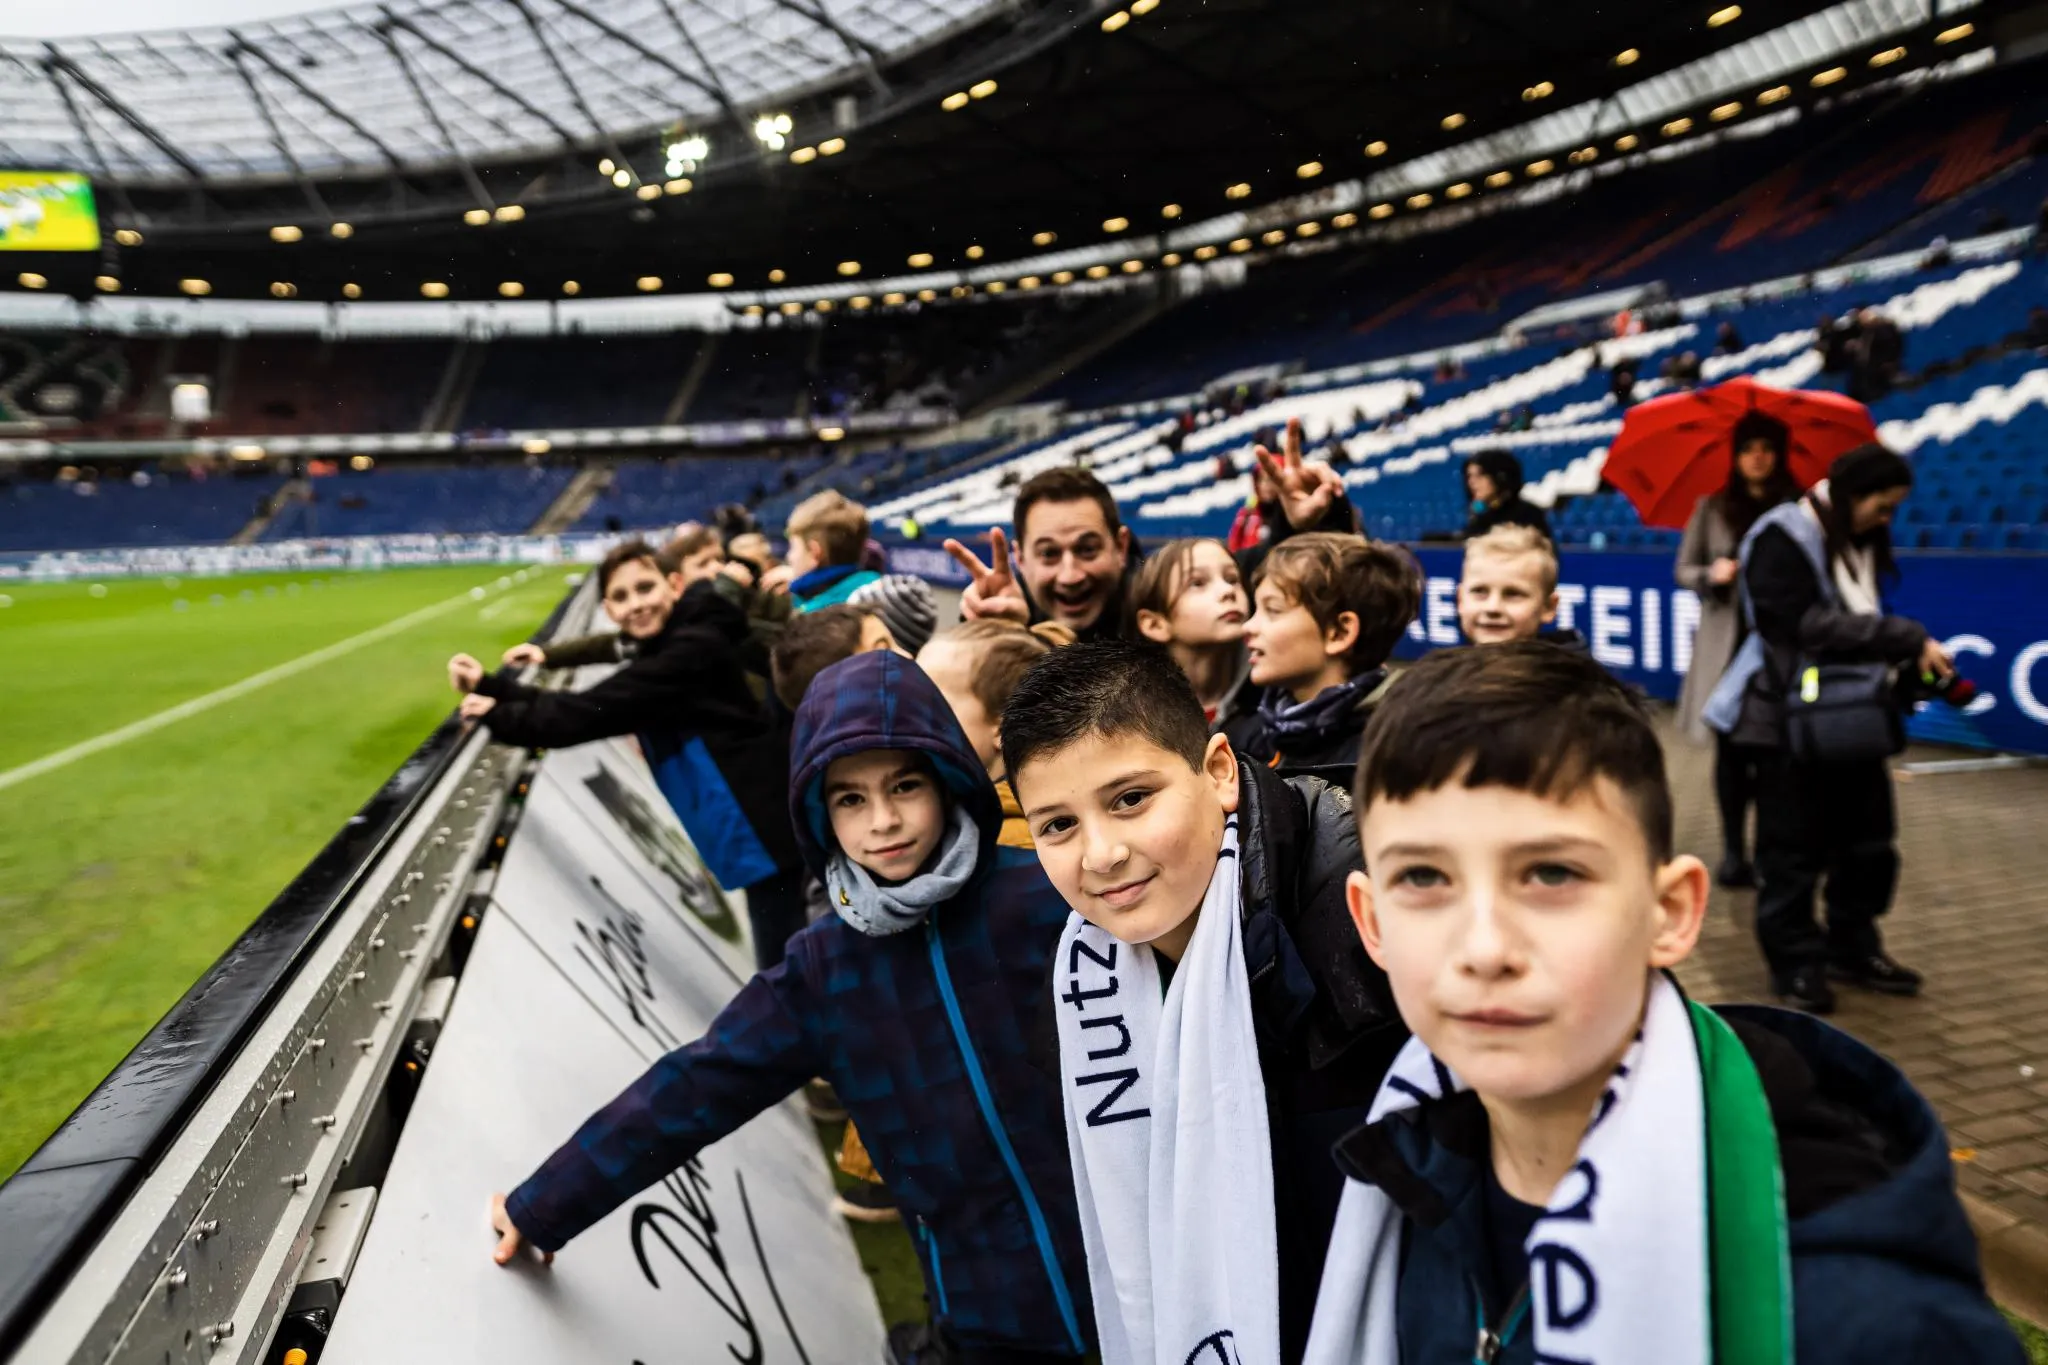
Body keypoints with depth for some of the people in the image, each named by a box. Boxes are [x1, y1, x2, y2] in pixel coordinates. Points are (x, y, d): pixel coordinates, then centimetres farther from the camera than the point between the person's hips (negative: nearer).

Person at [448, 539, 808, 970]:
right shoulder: (663, 656, 16)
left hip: (762, 824, -10)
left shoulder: (694, 649, -15)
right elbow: (589, 706, 15)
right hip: (751, 828, 10)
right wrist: (489, 686, 11)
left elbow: (594, 713, -17)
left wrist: (499, 718, -5)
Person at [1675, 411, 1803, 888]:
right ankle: (1733, 851, 12)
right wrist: (1712, 575, -9)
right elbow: (1683, 570, 10)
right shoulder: (1712, 507, 8)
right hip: (1727, 642, 1)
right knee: (1730, 748, 4)